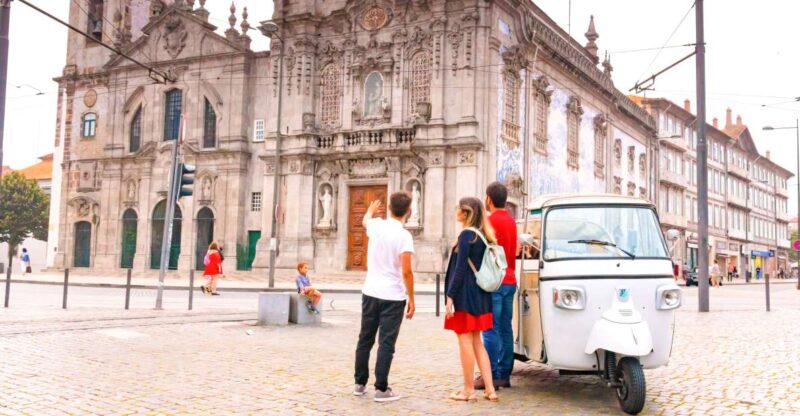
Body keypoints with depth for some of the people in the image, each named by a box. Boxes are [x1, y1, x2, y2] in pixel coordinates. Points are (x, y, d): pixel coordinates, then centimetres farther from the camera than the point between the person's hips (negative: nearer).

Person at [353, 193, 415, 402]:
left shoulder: (376, 226, 2)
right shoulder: (404, 235, -13)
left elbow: (365, 219, 29)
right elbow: (406, 272, -17)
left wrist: (372, 208, 51)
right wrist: (411, 299, -8)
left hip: (370, 293, 5)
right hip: (393, 296, -5)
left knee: (365, 340, 16)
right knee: (386, 344, 0)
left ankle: (360, 384, 25)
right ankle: (381, 389, 2)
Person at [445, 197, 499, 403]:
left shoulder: (466, 235, -14)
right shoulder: (482, 235, 10)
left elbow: (460, 268, -17)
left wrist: (450, 296, -15)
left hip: (465, 294, -8)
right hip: (480, 294, 8)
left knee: (465, 341, 0)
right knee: (476, 342, 14)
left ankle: (469, 390, 7)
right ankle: (489, 389, 13)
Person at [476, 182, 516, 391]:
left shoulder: (492, 220, -11)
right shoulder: (511, 221, 14)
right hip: (510, 281, 8)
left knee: (491, 330, -6)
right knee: (505, 329, 10)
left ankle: (491, 375, -6)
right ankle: (504, 374, 13)